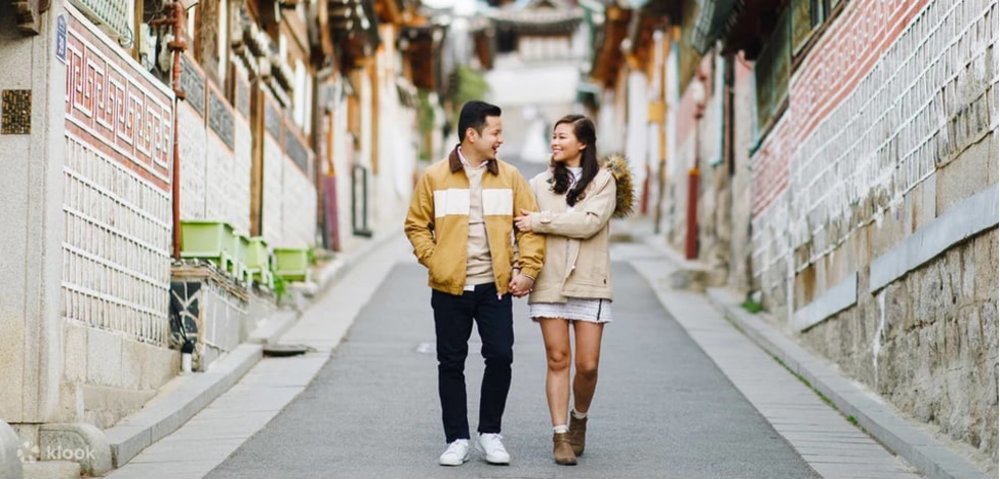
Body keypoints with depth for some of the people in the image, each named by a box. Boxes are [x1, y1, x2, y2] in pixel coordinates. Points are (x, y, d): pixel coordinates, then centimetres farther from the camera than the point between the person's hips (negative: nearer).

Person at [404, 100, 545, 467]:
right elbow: (416, 225, 6)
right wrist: (433, 261, -6)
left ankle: (490, 434, 14)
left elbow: (529, 225, 4)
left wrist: (527, 269, -6)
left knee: (500, 356, -3)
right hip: (450, 288, -1)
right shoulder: (435, 177, 0)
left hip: (495, 286, 1)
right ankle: (457, 440, 15)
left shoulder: (510, 177, 4)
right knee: (451, 364, 5)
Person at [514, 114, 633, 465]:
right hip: (550, 282, 1)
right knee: (558, 360, -1)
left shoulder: (604, 180, 2)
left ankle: (579, 419, 26)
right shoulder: (540, 184, 9)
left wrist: (539, 222, -12)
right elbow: (523, 226, 6)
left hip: (589, 282, -1)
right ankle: (560, 436, 5)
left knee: (588, 365, -1)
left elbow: (590, 222, -13)